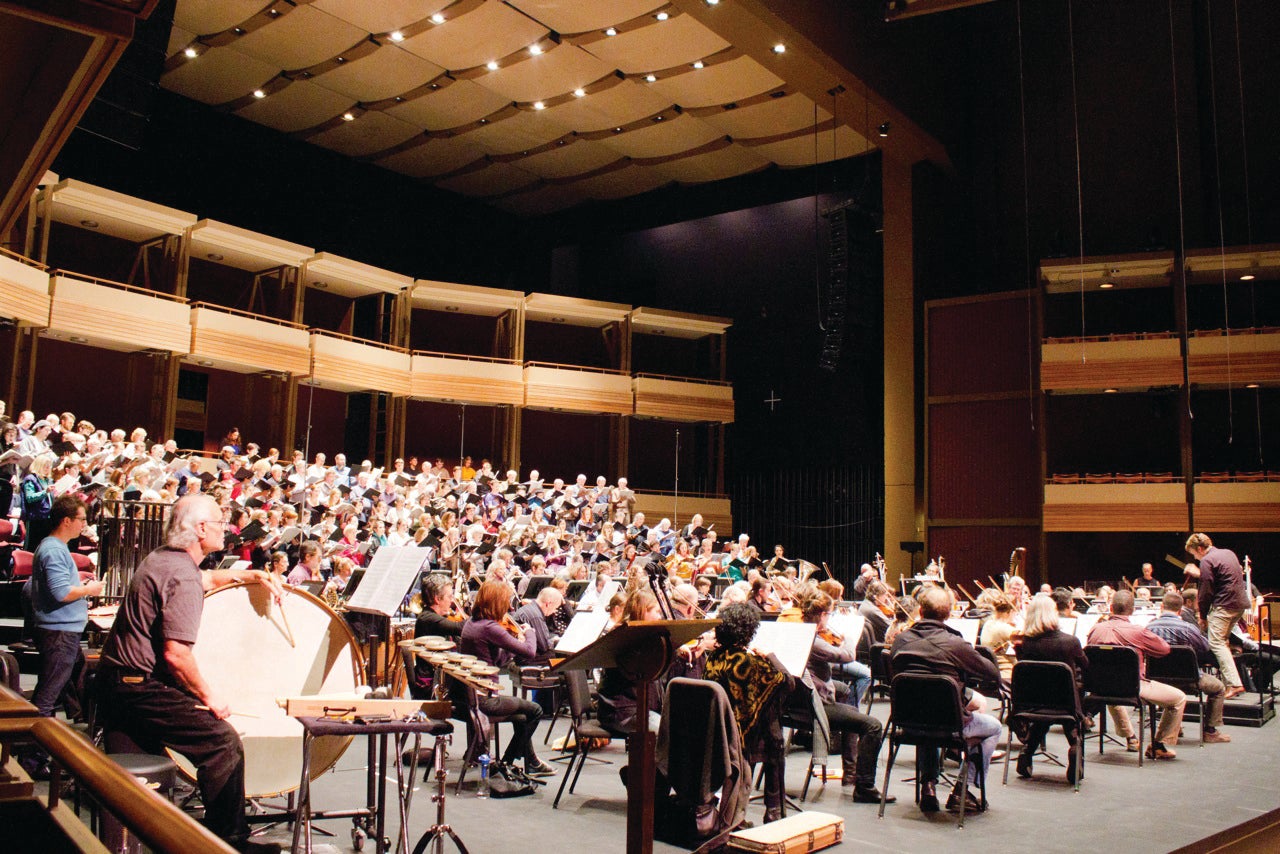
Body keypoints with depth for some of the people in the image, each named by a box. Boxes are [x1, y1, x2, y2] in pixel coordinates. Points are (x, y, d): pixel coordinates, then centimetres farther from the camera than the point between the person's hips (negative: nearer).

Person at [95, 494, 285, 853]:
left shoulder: (160, 559, 11)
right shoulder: (184, 580, -20)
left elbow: (206, 577, 32)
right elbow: (175, 653, -26)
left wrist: (253, 575, 19)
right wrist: (208, 695, -13)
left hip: (117, 682, 11)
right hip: (139, 690, -11)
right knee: (223, 741, -12)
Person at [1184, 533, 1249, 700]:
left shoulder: (1207, 561, -10)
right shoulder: (1229, 553, 16)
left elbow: (1206, 591, -11)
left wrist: (1203, 616, -1)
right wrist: (1199, 574, 25)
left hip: (1224, 605, -9)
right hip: (1241, 603, 9)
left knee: (1216, 643, -10)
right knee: (1223, 641, 18)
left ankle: (1234, 684, -19)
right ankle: (1227, 679, 19)